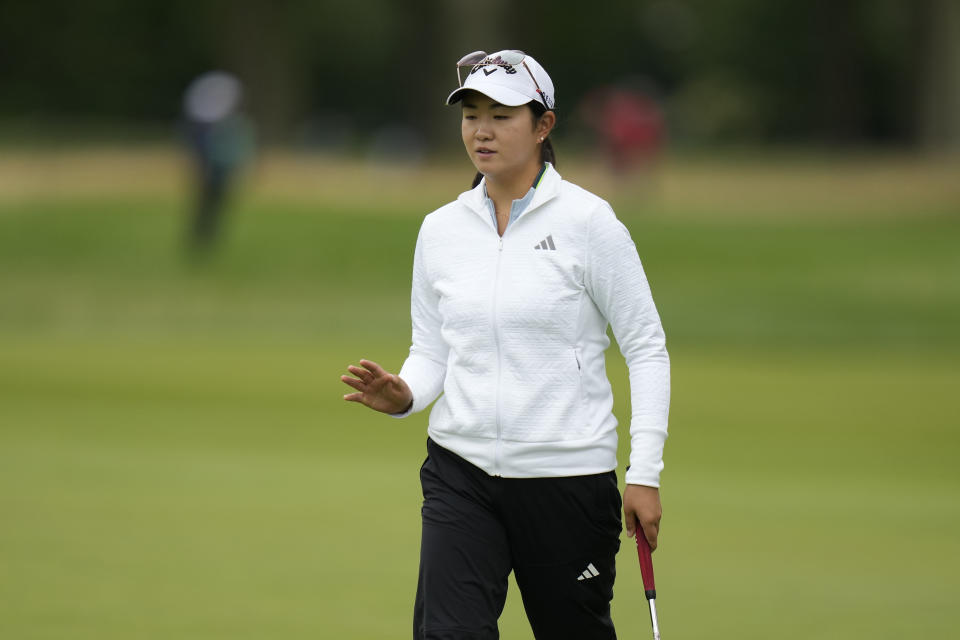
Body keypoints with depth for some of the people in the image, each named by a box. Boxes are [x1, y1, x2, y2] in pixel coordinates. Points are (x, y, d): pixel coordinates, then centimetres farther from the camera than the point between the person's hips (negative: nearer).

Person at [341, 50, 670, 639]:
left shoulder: (587, 221, -7)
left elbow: (647, 348, -4)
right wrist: (402, 395, -10)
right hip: (462, 473, 3)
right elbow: (432, 352, 14)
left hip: (568, 475, -3)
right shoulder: (441, 229, 7)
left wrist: (645, 473, -10)